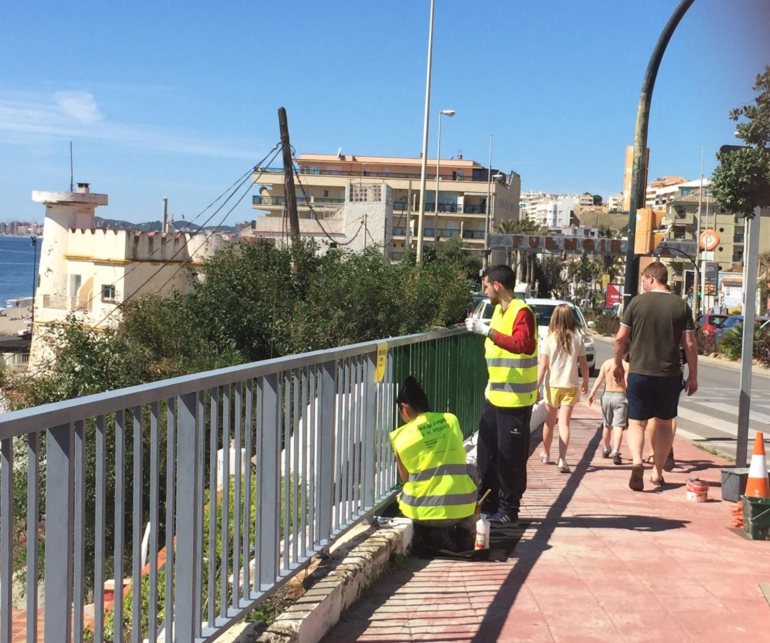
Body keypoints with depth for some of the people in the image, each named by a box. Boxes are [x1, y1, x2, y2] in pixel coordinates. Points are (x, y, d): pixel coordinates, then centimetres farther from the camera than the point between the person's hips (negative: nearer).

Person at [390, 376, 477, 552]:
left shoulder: (400, 436, -1)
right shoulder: (451, 420, 6)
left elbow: (406, 479, 10)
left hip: (424, 510, -1)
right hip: (461, 506, 1)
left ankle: (432, 534, 7)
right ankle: (464, 529, 13)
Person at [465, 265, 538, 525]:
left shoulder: (521, 312, -15)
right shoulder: (499, 310, 14)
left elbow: (523, 344, -32)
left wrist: (487, 331, -33)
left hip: (515, 399, -10)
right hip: (495, 395, 10)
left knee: (510, 455, -2)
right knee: (487, 450, 15)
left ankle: (509, 509, 8)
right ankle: (489, 504, 26)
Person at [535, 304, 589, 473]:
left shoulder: (550, 339, -7)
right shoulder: (577, 338, -4)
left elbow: (543, 365, -9)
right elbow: (583, 364, 0)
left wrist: (536, 386, -6)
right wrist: (586, 382, 16)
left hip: (552, 385, 0)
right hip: (570, 385, 0)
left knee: (549, 422, 17)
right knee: (564, 423, -3)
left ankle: (546, 454, 34)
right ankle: (562, 459, -15)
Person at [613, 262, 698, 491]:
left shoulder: (637, 302, -4)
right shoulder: (681, 306, 0)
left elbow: (620, 338, -2)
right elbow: (690, 344, 0)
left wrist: (618, 364, 13)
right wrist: (693, 376, 9)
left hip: (640, 373, -2)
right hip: (670, 375, 2)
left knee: (637, 422, 6)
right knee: (664, 423, 17)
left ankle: (637, 461, -19)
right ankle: (658, 472, 20)